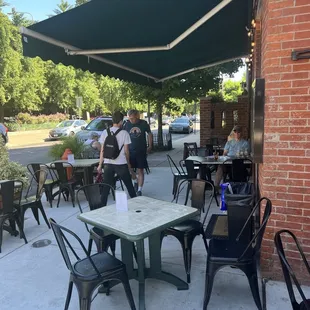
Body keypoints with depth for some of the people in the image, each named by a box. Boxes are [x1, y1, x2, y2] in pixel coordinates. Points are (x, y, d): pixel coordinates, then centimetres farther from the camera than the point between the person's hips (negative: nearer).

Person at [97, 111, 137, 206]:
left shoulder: (105, 132, 1)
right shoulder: (124, 133, -6)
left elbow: (102, 150, 2)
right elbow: (126, 151, -3)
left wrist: (100, 164, 8)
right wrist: (128, 164, 9)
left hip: (108, 163, 2)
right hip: (121, 164, -2)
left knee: (105, 187, 9)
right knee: (129, 186, 15)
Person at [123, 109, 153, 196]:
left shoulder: (143, 123, -4)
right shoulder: (127, 124, -3)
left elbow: (149, 134, 9)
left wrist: (150, 146, 5)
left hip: (141, 151, -2)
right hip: (130, 150, 2)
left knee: (140, 170, 0)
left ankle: (139, 190, 6)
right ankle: (136, 182, 37)